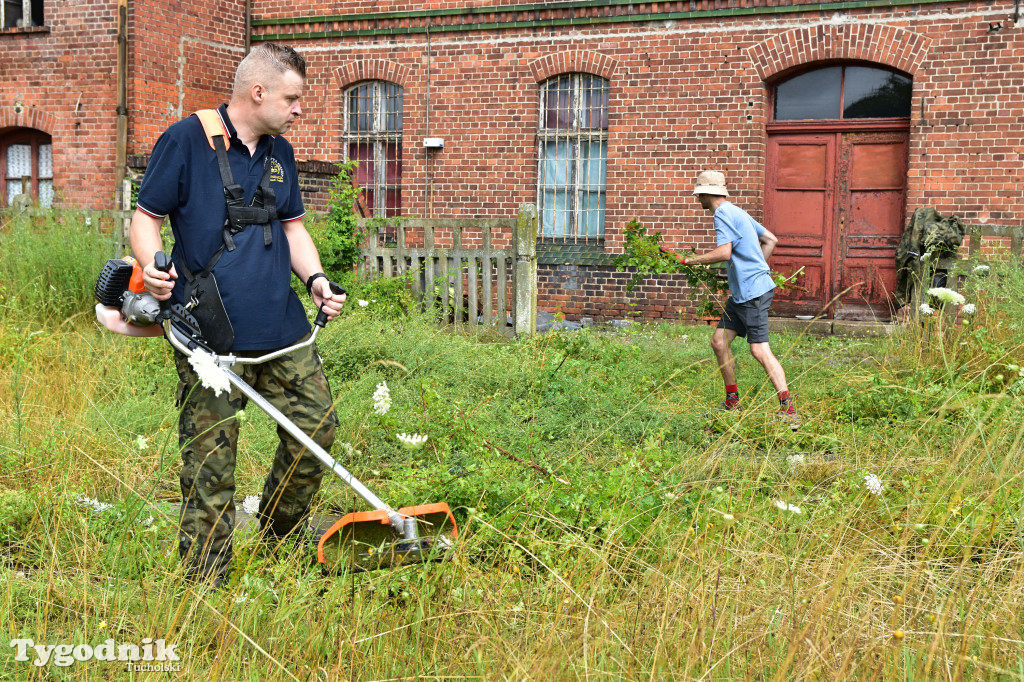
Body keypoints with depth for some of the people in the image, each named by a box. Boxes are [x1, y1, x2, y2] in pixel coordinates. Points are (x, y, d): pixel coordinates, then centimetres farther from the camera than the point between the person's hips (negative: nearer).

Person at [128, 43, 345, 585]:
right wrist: (153, 267, -23)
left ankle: (280, 539, 31)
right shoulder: (187, 140, -4)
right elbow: (145, 217, -2)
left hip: (283, 329, 6)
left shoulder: (280, 152, 15)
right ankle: (205, 588, 11)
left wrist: (315, 278, 4)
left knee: (317, 429, 9)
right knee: (209, 461, -1)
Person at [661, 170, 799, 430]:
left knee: (760, 349, -12)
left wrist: (689, 260, -14)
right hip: (741, 292, 10)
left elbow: (724, 252, -23)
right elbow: (770, 240, 23)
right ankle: (732, 403, 18)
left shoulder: (723, 213, -11)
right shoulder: (736, 212, 19)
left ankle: (789, 411, -12)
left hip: (753, 292, -10)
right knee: (719, 341, 10)